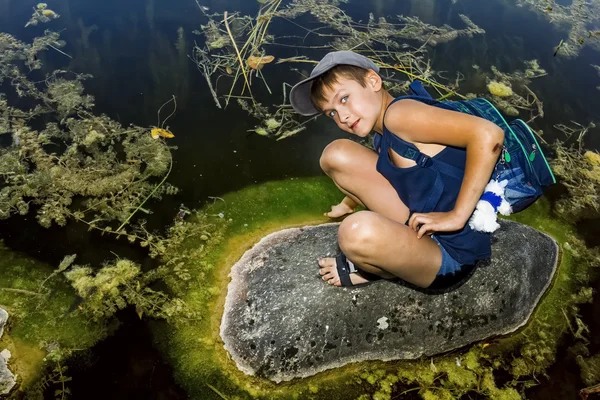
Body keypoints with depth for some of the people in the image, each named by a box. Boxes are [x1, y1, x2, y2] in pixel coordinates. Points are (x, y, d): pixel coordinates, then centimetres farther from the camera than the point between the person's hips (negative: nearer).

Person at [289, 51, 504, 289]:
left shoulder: (398, 113, -20)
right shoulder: (384, 140, 8)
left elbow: (488, 135, -29)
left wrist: (457, 217, -26)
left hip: (448, 250, -9)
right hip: (419, 224, 9)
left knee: (358, 232, -40)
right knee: (337, 155, 10)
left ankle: (374, 269, -3)